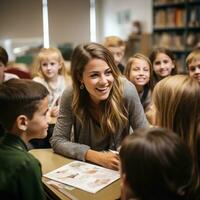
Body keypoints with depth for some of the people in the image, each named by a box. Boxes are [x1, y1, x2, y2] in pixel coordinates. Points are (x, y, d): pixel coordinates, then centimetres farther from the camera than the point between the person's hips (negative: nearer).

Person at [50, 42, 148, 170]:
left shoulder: (127, 91, -19)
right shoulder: (70, 97, -18)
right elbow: (58, 140, -16)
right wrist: (97, 157, -27)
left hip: (119, 165, 0)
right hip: (83, 165, 1)